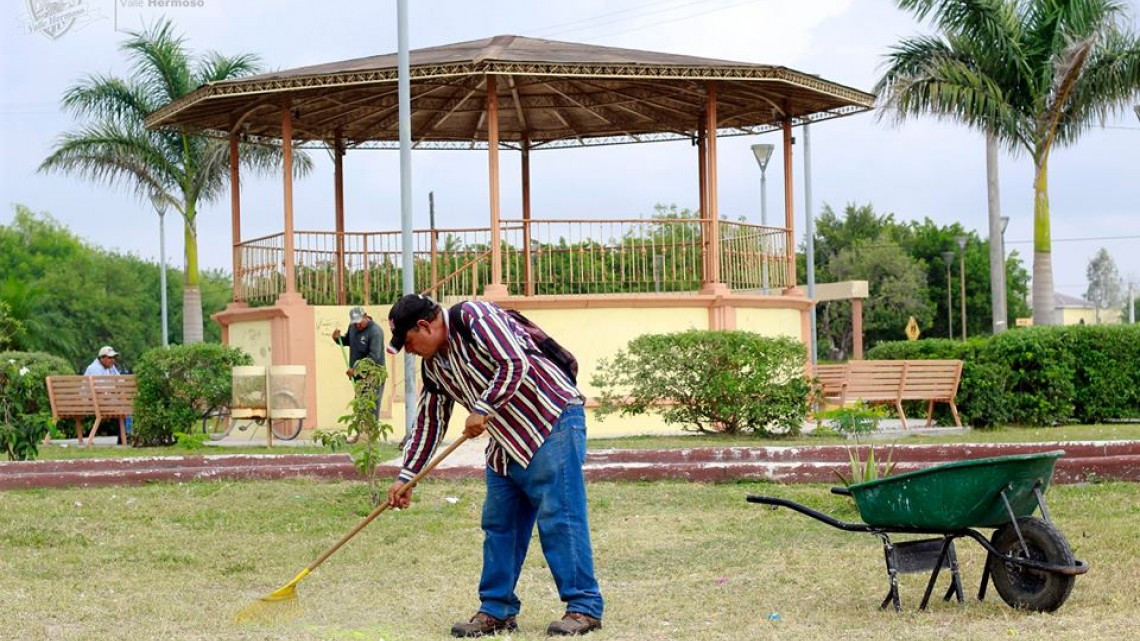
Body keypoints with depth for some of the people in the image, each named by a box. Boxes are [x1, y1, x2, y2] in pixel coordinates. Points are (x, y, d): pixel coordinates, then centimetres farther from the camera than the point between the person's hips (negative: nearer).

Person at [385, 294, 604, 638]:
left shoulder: (472, 317, -14)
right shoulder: (434, 364, 13)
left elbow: (515, 363, -24)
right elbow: (429, 422, 20)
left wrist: (483, 409, -20)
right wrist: (405, 477, 19)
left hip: (553, 421, -10)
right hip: (508, 441, 10)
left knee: (558, 517, -11)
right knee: (498, 523, 9)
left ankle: (584, 607, -7)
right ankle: (497, 610, 16)